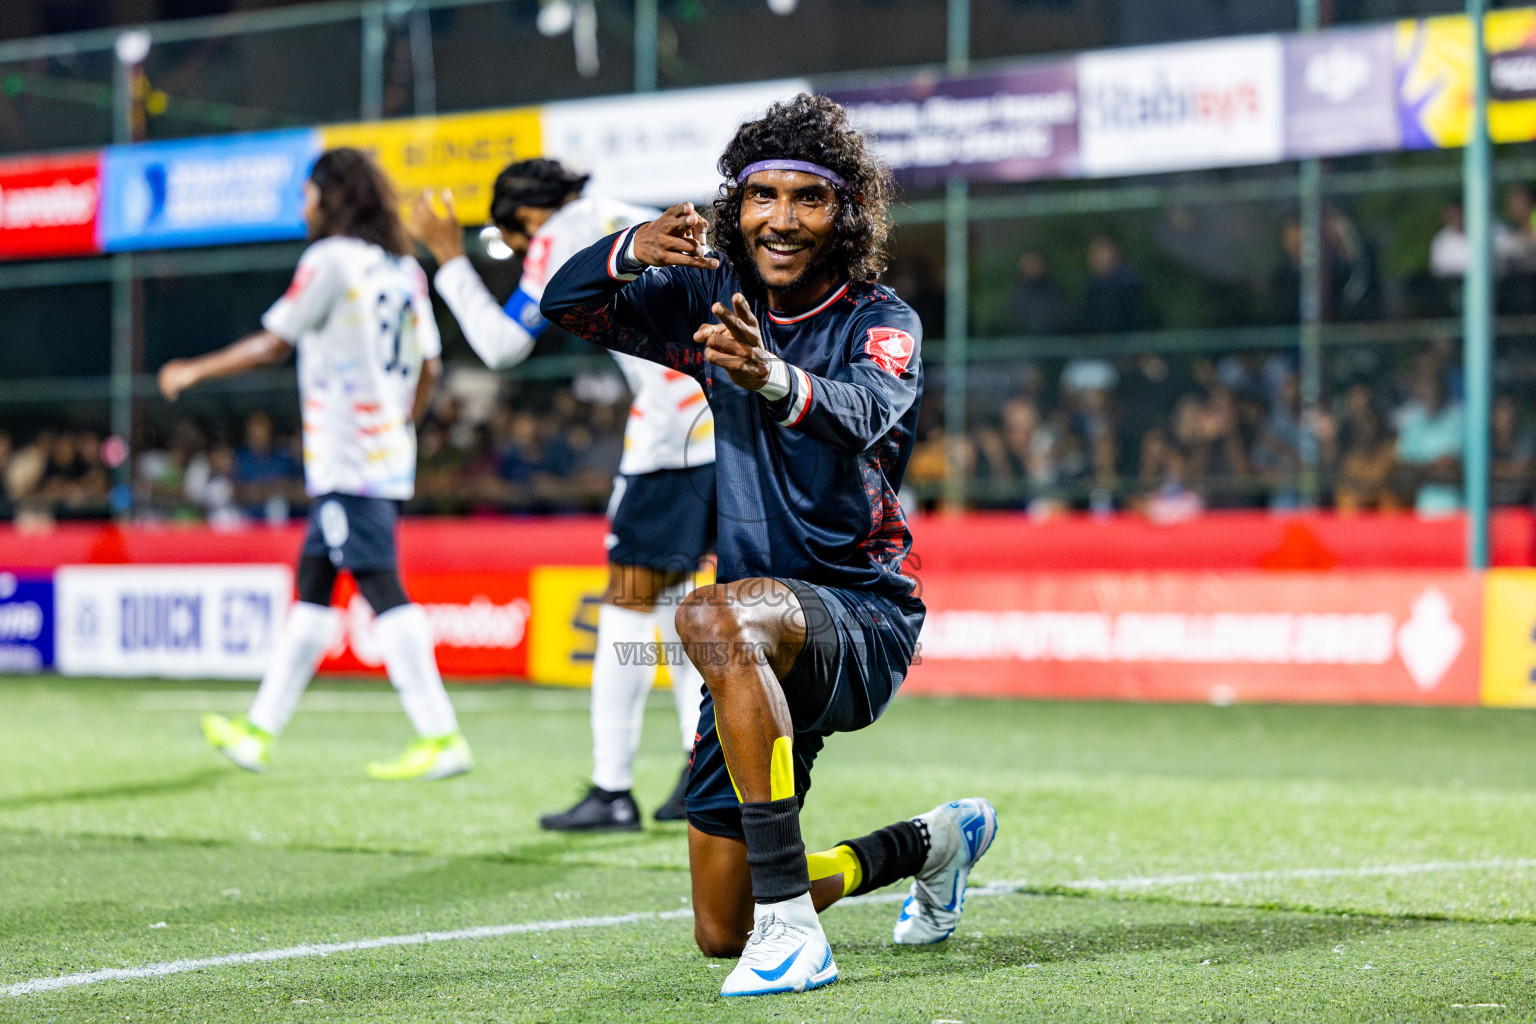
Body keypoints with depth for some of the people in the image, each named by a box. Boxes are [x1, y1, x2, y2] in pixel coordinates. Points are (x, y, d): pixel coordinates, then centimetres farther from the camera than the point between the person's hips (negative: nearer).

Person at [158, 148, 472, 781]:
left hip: (346, 461, -9)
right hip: (389, 458, 9)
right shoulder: (404, 269, 14)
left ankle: (441, 737, -16)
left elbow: (273, 344, -6)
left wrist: (193, 372, 5)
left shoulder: (330, 259, -8)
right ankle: (261, 729, 19)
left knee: (380, 587, -11)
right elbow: (429, 367, 15)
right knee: (312, 583, 13)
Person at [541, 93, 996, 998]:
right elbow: (567, 306, -1)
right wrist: (630, 251, -24)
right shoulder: (717, 300, 5)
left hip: (864, 615, -6)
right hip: (768, 644, 6)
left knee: (715, 617, -40)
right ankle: (933, 844, 38)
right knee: (722, 931, 11)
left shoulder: (882, 322, -11)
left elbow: (863, 412, -33)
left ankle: (793, 926, -40)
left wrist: (773, 378, -55)